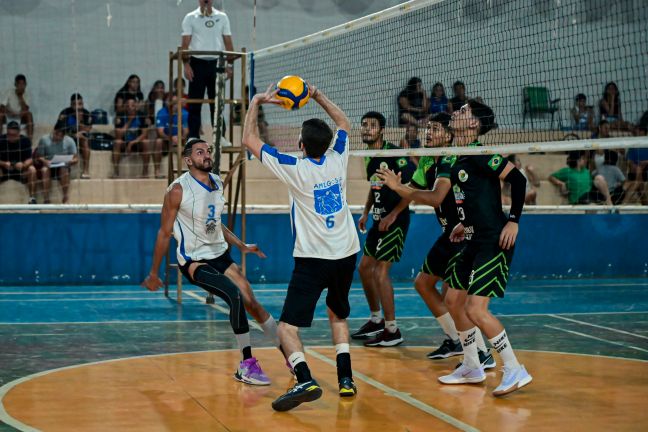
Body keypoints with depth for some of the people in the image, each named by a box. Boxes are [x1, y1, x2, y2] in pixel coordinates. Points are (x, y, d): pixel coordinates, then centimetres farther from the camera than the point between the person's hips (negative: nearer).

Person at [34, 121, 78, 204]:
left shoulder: (69, 141, -2)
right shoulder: (44, 139, -4)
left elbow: (76, 159, -2)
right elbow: (38, 157, -4)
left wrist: (70, 162, -26)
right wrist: (44, 161, -27)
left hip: (62, 167, 0)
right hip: (48, 166, 0)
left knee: (64, 170, -35)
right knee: (45, 170, -35)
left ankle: (66, 199, -32)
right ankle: (46, 200, -37)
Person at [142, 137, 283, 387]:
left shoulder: (217, 183, 5)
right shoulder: (179, 190, -16)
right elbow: (165, 232, -9)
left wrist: (242, 246, 15)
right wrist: (153, 274, -5)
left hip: (219, 254, 7)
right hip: (193, 260, -7)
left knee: (252, 303, 3)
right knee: (235, 296, -26)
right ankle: (246, 365, -17)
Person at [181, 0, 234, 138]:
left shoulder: (222, 17, 9)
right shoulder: (190, 18, 4)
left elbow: (228, 42, 9)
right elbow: (185, 43, -1)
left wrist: (229, 64, 2)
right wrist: (186, 64, -11)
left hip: (216, 63, 2)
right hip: (197, 63, -2)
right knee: (194, 105, -1)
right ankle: (193, 138, 3)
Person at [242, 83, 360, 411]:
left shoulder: (295, 169, -12)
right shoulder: (337, 159, -1)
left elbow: (249, 140, -3)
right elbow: (343, 123, 21)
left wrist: (256, 103, 7)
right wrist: (317, 96, 23)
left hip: (312, 258, -5)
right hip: (346, 253, 5)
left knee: (287, 327, -7)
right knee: (338, 315, 26)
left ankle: (305, 380, -30)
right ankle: (346, 379, 16)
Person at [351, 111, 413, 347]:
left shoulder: (394, 154, -17)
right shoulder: (370, 158, 10)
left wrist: (393, 214, -20)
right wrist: (366, 212, 17)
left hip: (395, 221, -9)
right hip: (379, 220, 9)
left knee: (380, 272, -12)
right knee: (364, 268, 14)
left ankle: (392, 331, -4)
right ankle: (376, 320, 31)